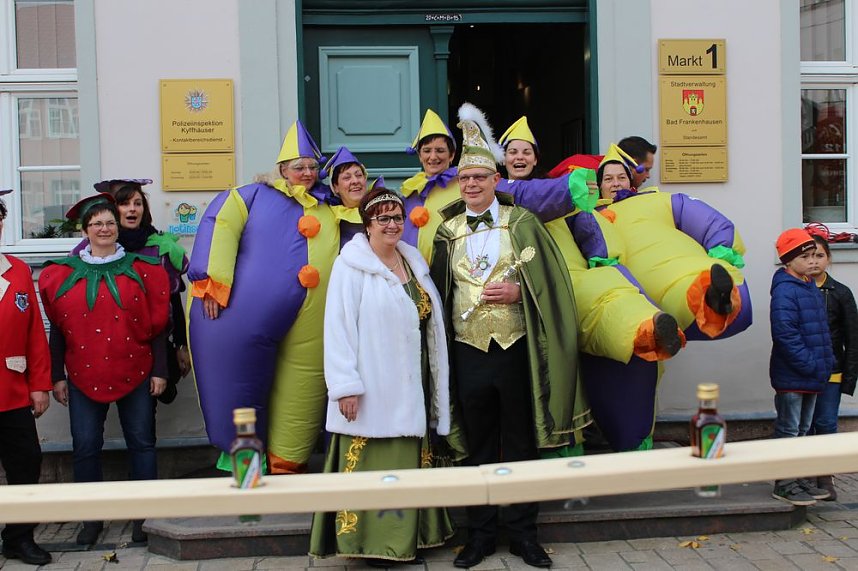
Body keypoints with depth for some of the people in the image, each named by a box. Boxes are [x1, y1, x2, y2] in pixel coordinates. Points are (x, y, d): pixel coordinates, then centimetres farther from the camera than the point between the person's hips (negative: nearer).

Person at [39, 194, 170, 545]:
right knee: (85, 446, 3)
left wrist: (159, 370, -3)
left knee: (141, 443, 5)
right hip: (83, 376, 1)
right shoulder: (62, 273, 5)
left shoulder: (142, 268, 2)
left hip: (135, 374, -1)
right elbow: (58, 329, 6)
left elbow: (158, 324, 1)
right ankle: (92, 517, 18)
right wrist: (57, 376, 4)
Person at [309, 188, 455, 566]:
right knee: (371, 464, -2)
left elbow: (432, 326, 16)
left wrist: (435, 384, 13)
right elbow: (338, 328, -12)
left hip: (410, 385, 6)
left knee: (408, 463, 10)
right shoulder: (351, 265, -6)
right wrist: (345, 386, -18)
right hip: (371, 385, -6)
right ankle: (371, 541, 8)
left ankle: (405, 539, 19)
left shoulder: (413, 262, 13)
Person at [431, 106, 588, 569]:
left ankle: (523, 532, 19)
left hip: (516, 347, -1)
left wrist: (517, 290, -15)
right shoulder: (448, 230, 9)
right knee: (478, 447, 8)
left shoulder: (521, 222, 3)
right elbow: (440, 289, 13)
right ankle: (480, 534, 19)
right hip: (469, 351, 2)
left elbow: (547, 278, 0)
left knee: (521, 443, 6)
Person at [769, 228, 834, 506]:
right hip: (791, 376, -9)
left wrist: (826, 362, 9)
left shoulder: (812, 288, 13)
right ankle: (784, 484, 8)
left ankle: (799, 479, 27)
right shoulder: (784, 290, -16)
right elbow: (785, 332, -24)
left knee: (802, 430, 17)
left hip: (813, 376, 9)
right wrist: (809, 364, -22)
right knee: (788, 430, 0)